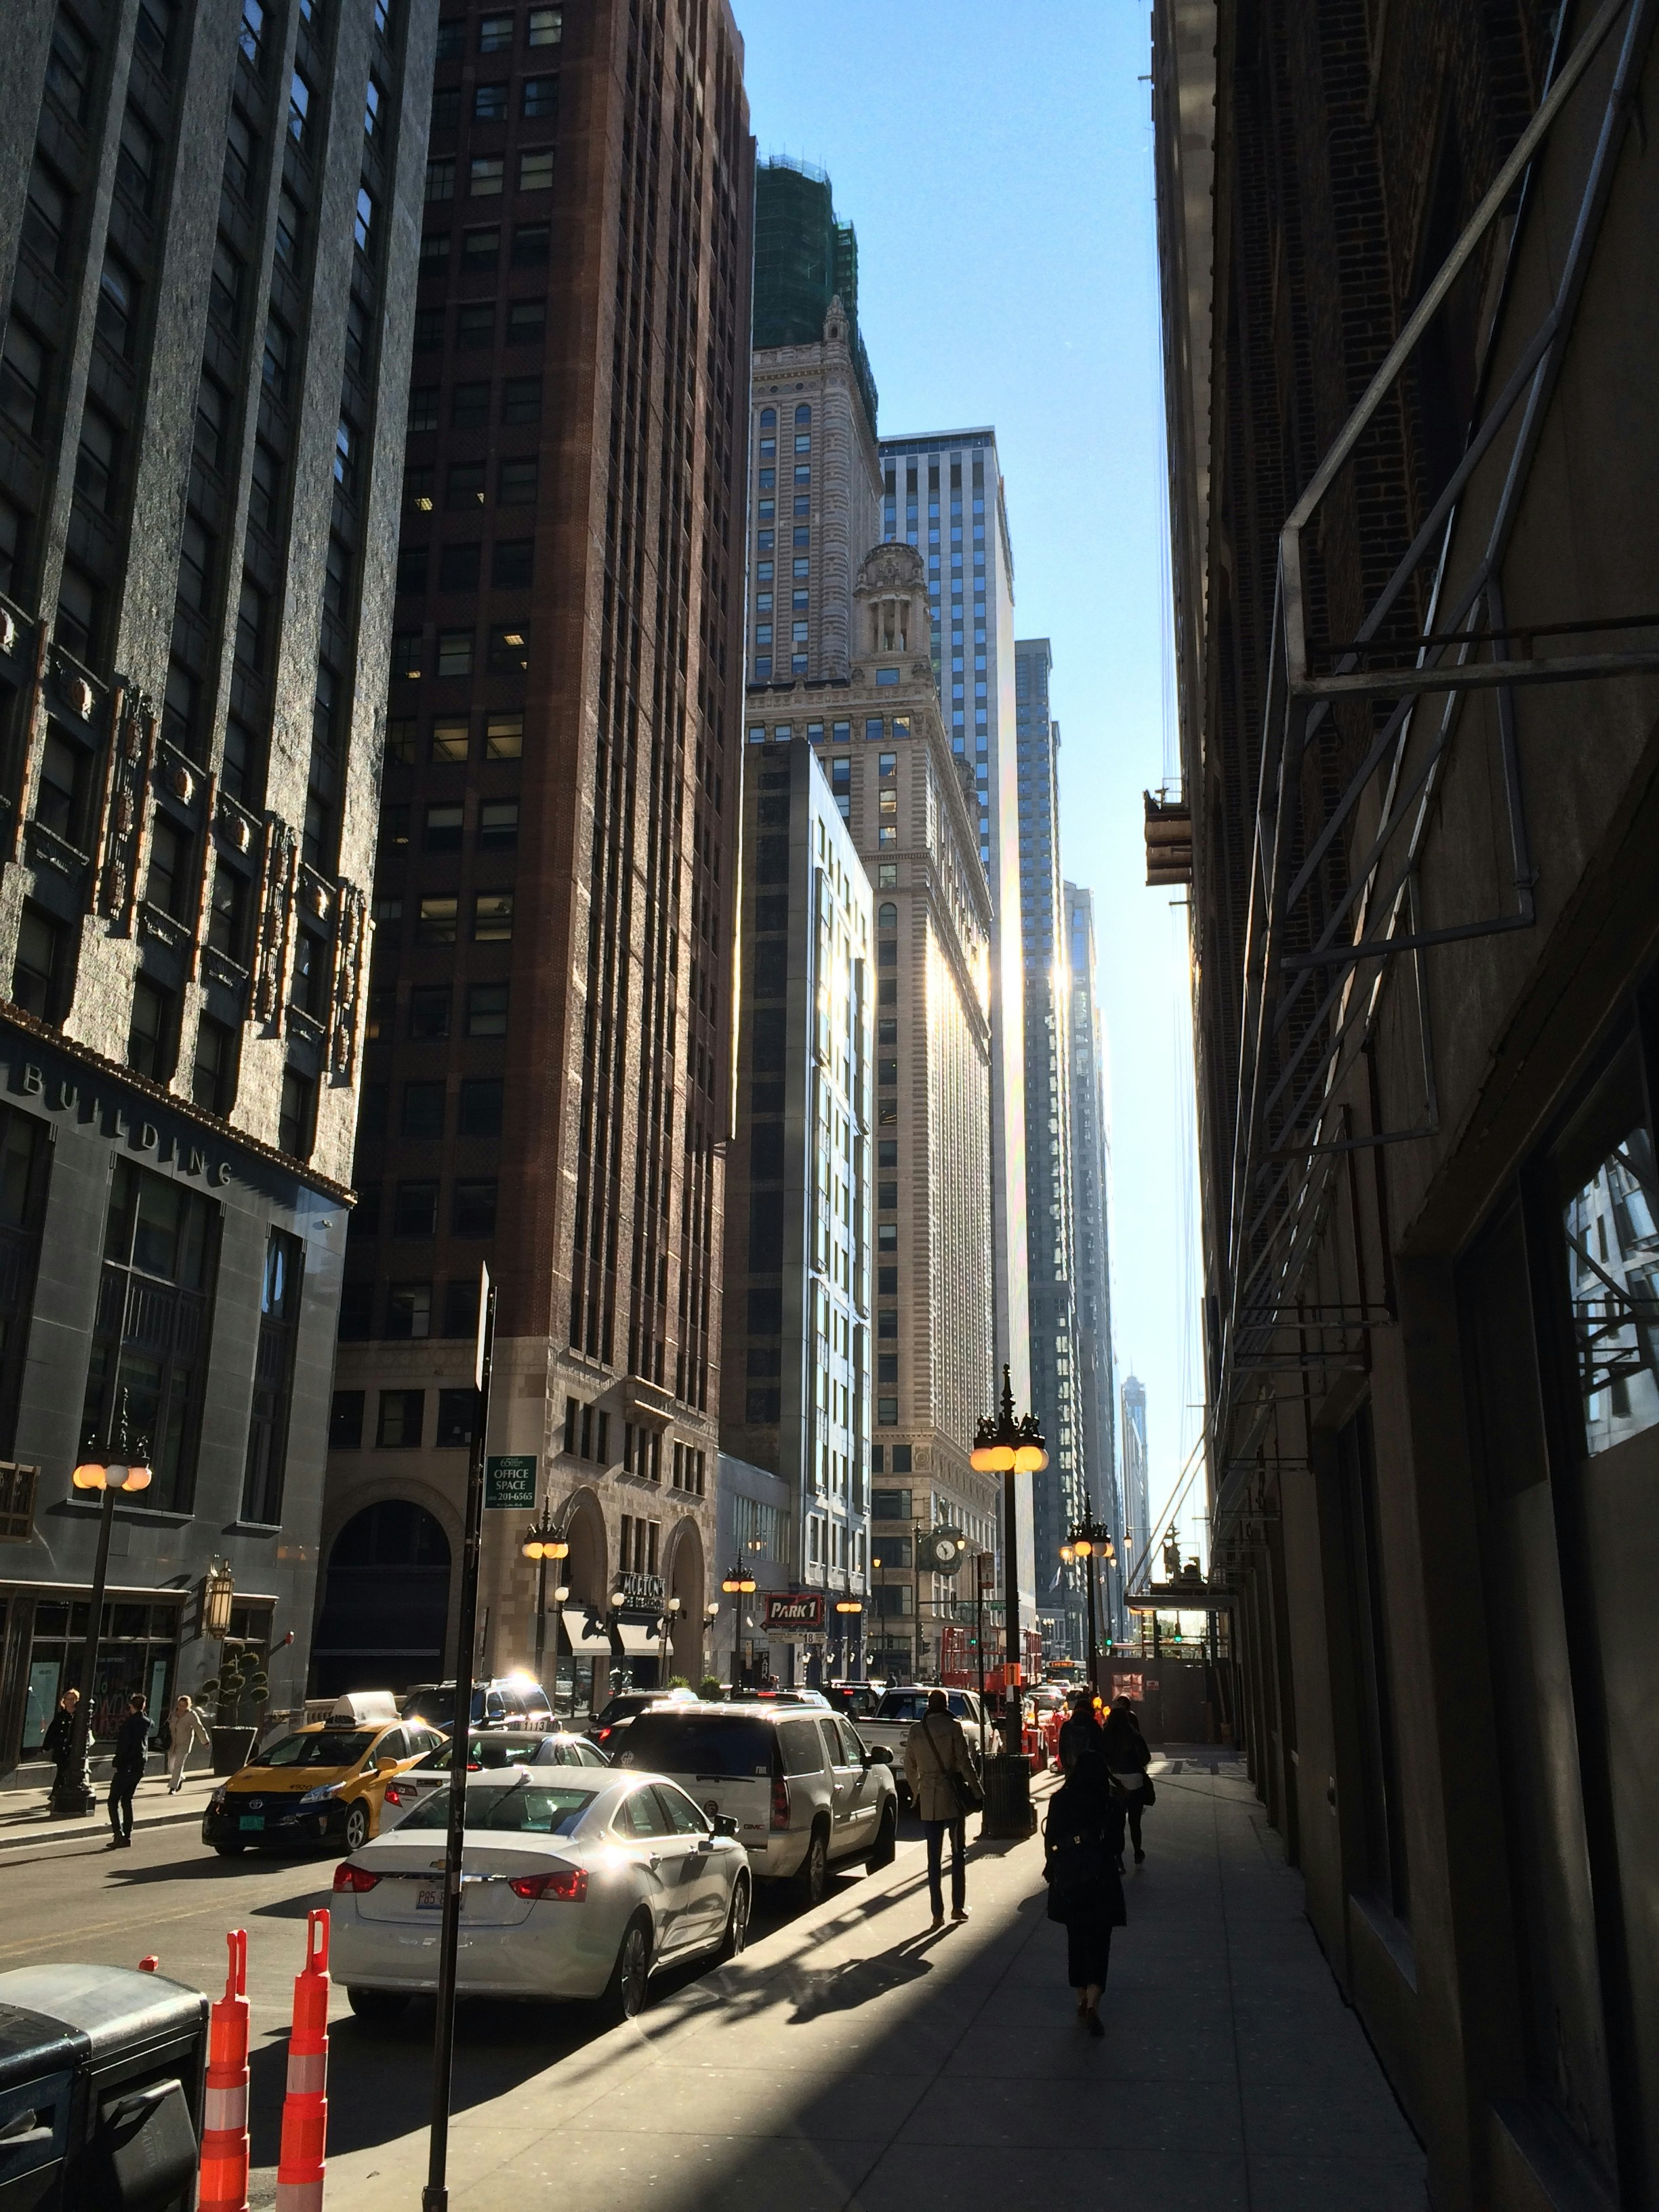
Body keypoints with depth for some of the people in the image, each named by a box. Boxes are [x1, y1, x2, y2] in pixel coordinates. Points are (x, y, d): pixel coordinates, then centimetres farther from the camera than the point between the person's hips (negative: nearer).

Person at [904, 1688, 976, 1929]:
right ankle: (958, 1907, 12)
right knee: (959, 1851, 12)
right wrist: (976, 1789, 2)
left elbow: (909, 1766, 9)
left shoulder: (916, 1731, 3)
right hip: (952, 1795, -3)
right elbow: (964, 1762, -10)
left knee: (934, 1856, 8)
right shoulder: (952, 1727, -10)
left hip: (928, 1800, 3)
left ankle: (937, 1913, 7)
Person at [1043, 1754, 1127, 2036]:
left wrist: (1053, 1868, 14)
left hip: (1066, 1883, 2)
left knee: (1076, 1941, 16)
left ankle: (1083, 2000, 24)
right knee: (1098, 1943, 1)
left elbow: (1050, 1841, 1)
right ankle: (1093, 2004, -14)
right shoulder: (1112, 1804, -7)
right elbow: (1117, 1844, -2)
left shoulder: (1059, 1801, -3)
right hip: (1101, 1882, -2)